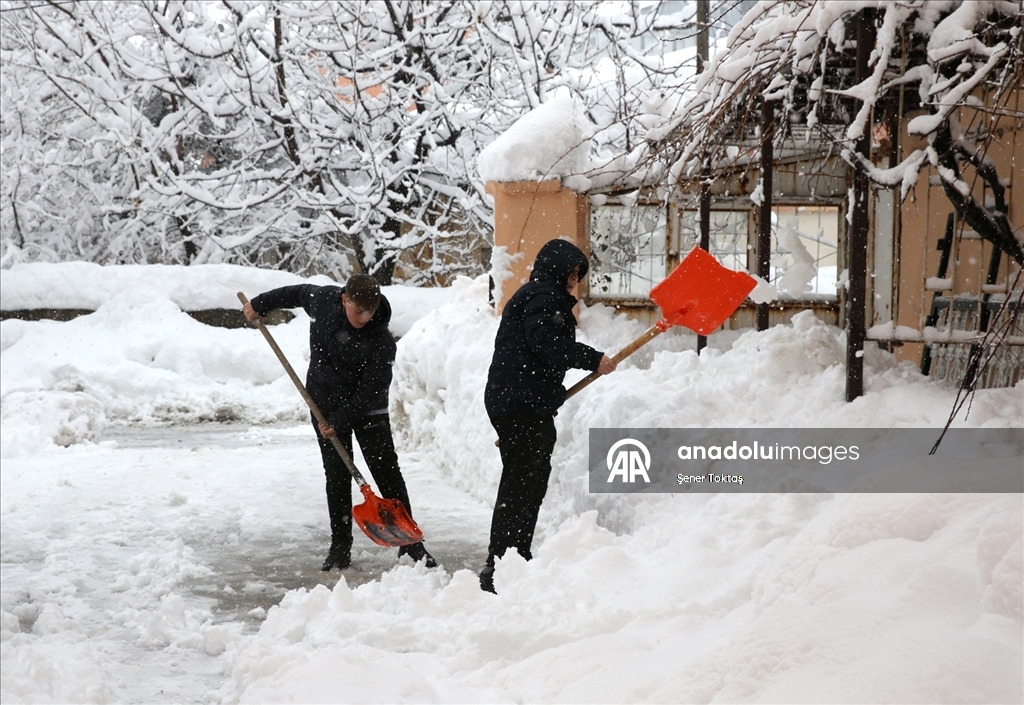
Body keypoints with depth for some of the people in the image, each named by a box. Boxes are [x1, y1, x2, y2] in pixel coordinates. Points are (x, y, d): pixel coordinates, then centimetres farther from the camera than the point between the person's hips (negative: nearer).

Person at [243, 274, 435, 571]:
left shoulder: (382, 342, -25)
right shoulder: (323, 299, -14)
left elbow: (371, 391, -23)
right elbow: (297, 292, 10)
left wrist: (338, 421, -28)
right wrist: (260, 304, 20)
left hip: (368, 411, -3)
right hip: (325, 404, 3)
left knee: (388, 473, -4)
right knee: (337, 477, 4)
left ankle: (409, 542, 3)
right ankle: (340, 546, 9)